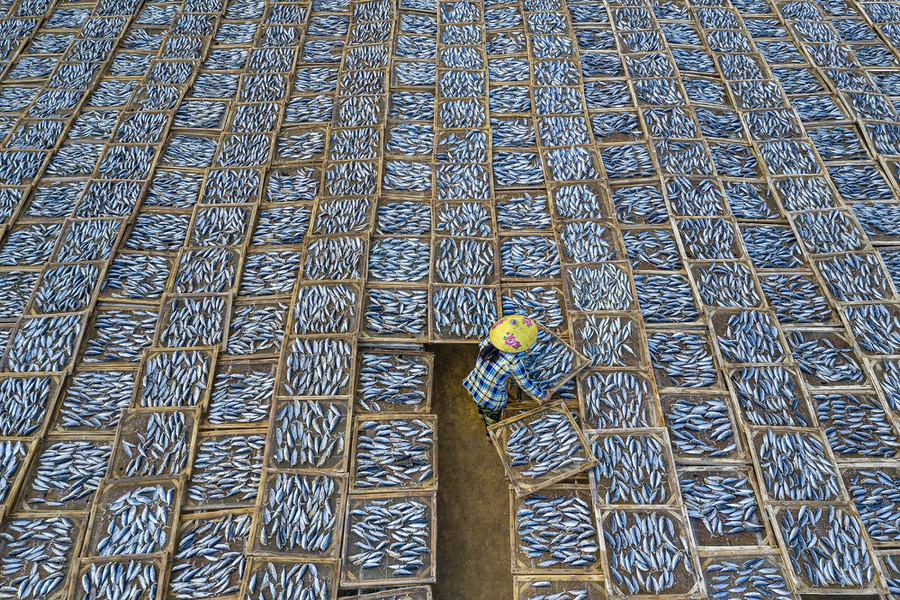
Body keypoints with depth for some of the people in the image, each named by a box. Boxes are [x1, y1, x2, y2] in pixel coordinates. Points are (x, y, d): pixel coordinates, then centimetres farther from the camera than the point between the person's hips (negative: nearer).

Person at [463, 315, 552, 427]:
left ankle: (482, 413, 73)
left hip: (472, 388, 4)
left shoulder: (488, 341, -21)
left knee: (482, 406, 41)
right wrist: (543, 395, -2)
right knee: (492, 418, 32)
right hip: (491, 399, -4)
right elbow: (526, 384, -19)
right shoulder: (514, 363, -35)